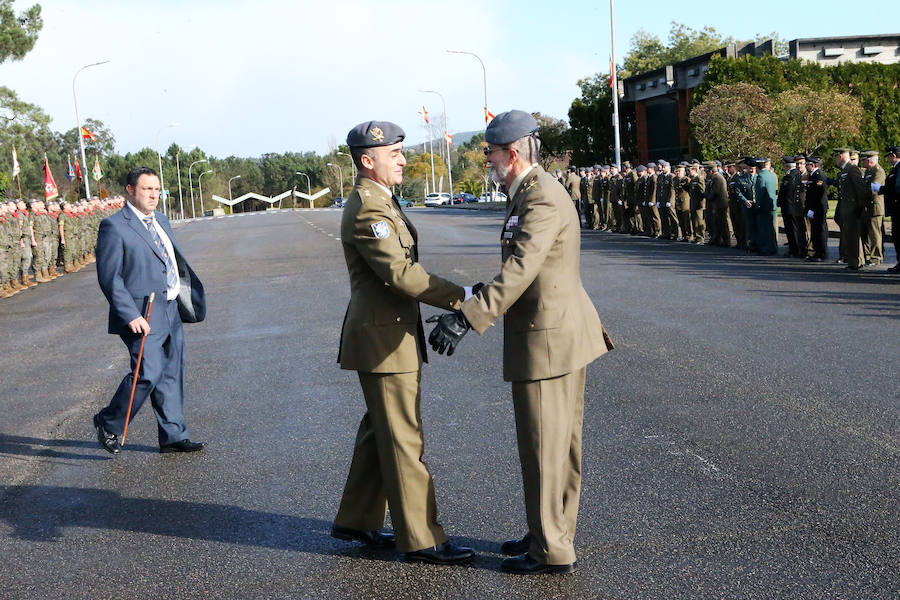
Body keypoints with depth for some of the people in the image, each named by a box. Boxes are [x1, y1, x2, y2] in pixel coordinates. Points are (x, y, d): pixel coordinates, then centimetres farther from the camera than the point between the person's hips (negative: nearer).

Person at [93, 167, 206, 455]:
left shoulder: (160, 221, 15)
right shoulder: (114, 226, -11)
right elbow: (109, 277, -15)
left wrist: (188, 300, 24)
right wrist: (131, 316, -21)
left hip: (170, 312, 8)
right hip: (141, 316, -8)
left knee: (172, 375, 9)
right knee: (148, 374, -13)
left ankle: (172, 436, 18)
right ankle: (108, 424, 8)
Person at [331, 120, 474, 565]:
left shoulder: (378, 203, 15)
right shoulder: (367, 210, -19)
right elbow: (402, 274, -26)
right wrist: (462, 296, -24)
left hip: (390, 334, 11)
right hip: (383, 339, -11)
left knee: (380, 432, 18)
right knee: (403, 440, -3)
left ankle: (355, 521, 29)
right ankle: (419, 538, 6)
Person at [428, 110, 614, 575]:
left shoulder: (541, 200, -20)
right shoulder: (532, 193, 14)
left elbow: (519, 271, -31)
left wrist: (468, 318, -34)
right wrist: (470, 307, 20)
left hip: (547, 339, -11)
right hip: (564, 332, 11)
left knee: (543, 447, 0)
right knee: (559, 443, 18)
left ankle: (550, 551, 11)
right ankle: (553, 533, 30)